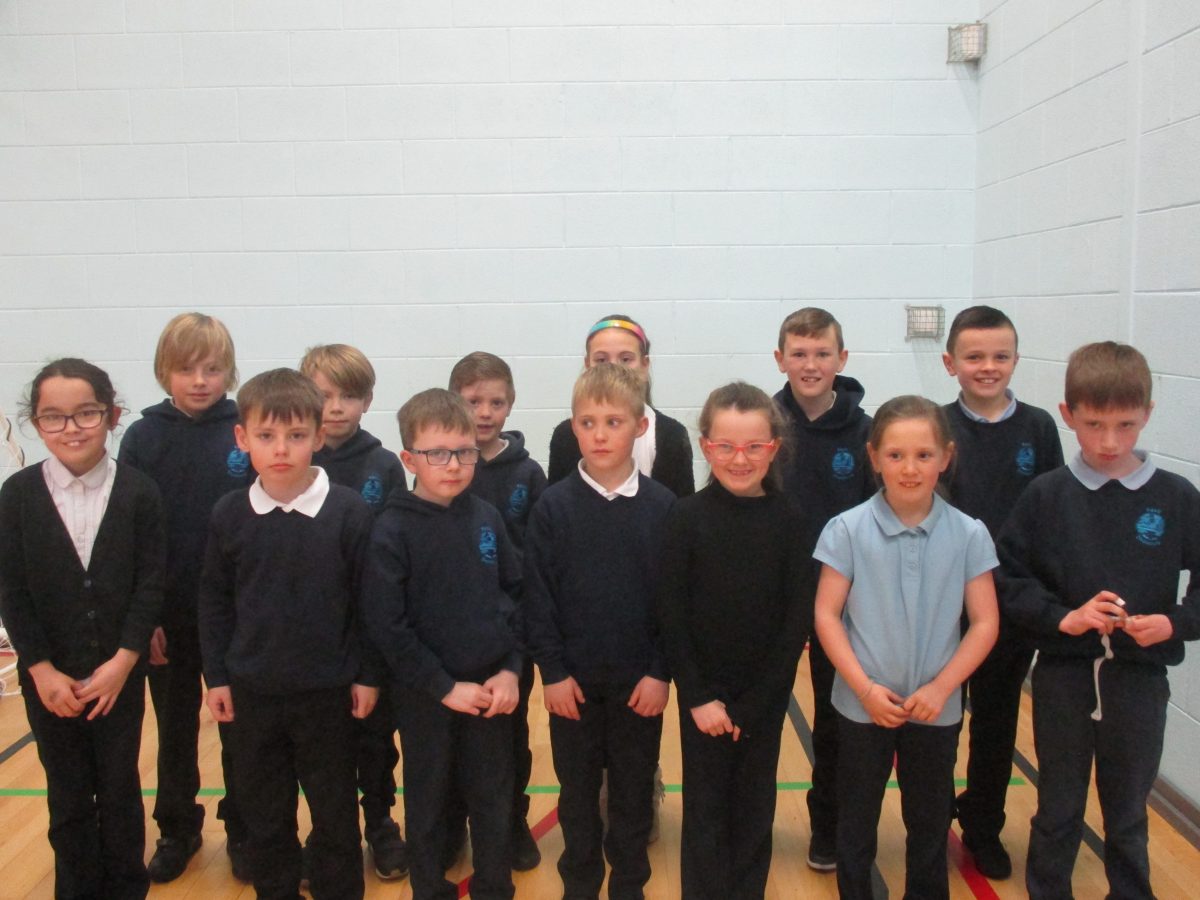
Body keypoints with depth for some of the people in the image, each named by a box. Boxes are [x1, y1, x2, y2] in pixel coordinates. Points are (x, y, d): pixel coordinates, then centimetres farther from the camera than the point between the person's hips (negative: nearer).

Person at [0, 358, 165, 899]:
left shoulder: (138, 492, -7)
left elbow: (150, 585, -7)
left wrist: (122, 661, -13)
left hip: (119, 673, -1)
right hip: (47, 677, 1)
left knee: (119, 790, 11)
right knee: (68, 796, 12)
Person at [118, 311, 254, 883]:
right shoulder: (143, 438, -4)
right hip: (167, 616, 1)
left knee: (239, 727, 12)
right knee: (175, 728, 16)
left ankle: (243, 831, 29)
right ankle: (177, 829, 34)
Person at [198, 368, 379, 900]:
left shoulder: (349, 512, -12)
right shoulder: (228, 514, -4)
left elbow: (368, 600, -6)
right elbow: (214, 601, 4)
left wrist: (367, 675, -4)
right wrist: (216, 676, 3)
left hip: (327, 693, -2)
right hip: (251, 692, 3)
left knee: (336, 811, 12)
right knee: (263, 811, 17)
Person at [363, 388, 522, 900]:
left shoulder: (487, 518, 0)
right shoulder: (393, 530, -12)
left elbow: (516, 597, 6)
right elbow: (388, 626, -14)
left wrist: (510, 670, -4)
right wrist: (445, 687, -14)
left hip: (491, 690, 3)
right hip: (426, 696, -3)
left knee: (493, 800, 14)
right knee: (427, 804, 13)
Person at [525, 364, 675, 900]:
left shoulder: (662, 506, -5)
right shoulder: (553, 506, -6)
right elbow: (537, 596, -4)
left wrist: (661, 671, -7)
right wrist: (552, 670, -8)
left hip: (640, 679, 0)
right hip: (572, 679, 0)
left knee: (634, 790, 13)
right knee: (577, 790, 14)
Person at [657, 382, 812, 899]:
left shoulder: (790, 520, -7)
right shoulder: (688, 518, -9)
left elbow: (798, 620, -7)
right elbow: (672, 616, -6)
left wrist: (750, 707, -9)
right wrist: (699, 698, -10)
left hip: (766, 693, 1)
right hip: (702, 691, -1)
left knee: (754, 812, 13)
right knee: (705, 811, 8)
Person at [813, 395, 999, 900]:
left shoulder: (969, 535, -8)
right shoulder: (848, 530, -12)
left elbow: (984, 623, -5)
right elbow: (826, 615, -9)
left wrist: (940, 687, -14)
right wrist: (865, 688, -15)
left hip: (937, 708, 1)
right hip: (862, 704, -1)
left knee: (930, 824, 19)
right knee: (856, 821, 15)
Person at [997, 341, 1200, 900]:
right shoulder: (1045, 497, -6)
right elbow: (1007, 581, -5)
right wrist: (1063, 618, -18)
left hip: (1139, 679, 1)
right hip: (1063, 676, 0)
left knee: (1127, 817, 17)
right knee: (1057, 812, 15)